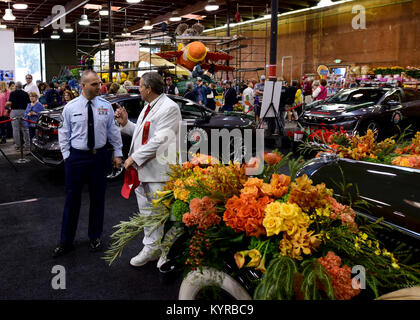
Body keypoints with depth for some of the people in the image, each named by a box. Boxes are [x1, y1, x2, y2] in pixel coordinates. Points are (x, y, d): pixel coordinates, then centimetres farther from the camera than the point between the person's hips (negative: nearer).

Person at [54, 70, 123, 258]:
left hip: (99, 156, 1)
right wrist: (66, 155, -1)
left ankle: (95, 237, 29)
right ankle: (66, 242, 19)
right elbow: (64, 133, 5)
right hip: (76, 157, -1)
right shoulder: (70, 107, -1)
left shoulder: (106, 106, 1)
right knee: (72, 199, 5)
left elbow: (113, 131, 6)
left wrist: (117, 153, 4)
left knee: (98, 198, 11)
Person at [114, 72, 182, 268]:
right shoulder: (148, 107, 17)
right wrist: (125, 123, 9)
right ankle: (151, 249, 30)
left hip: (158, 171, -9)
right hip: (142, 170, 9)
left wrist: (135, 157, -18)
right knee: (146, 211, 16)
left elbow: (160, 140, -22)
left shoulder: (169, 108, -14)